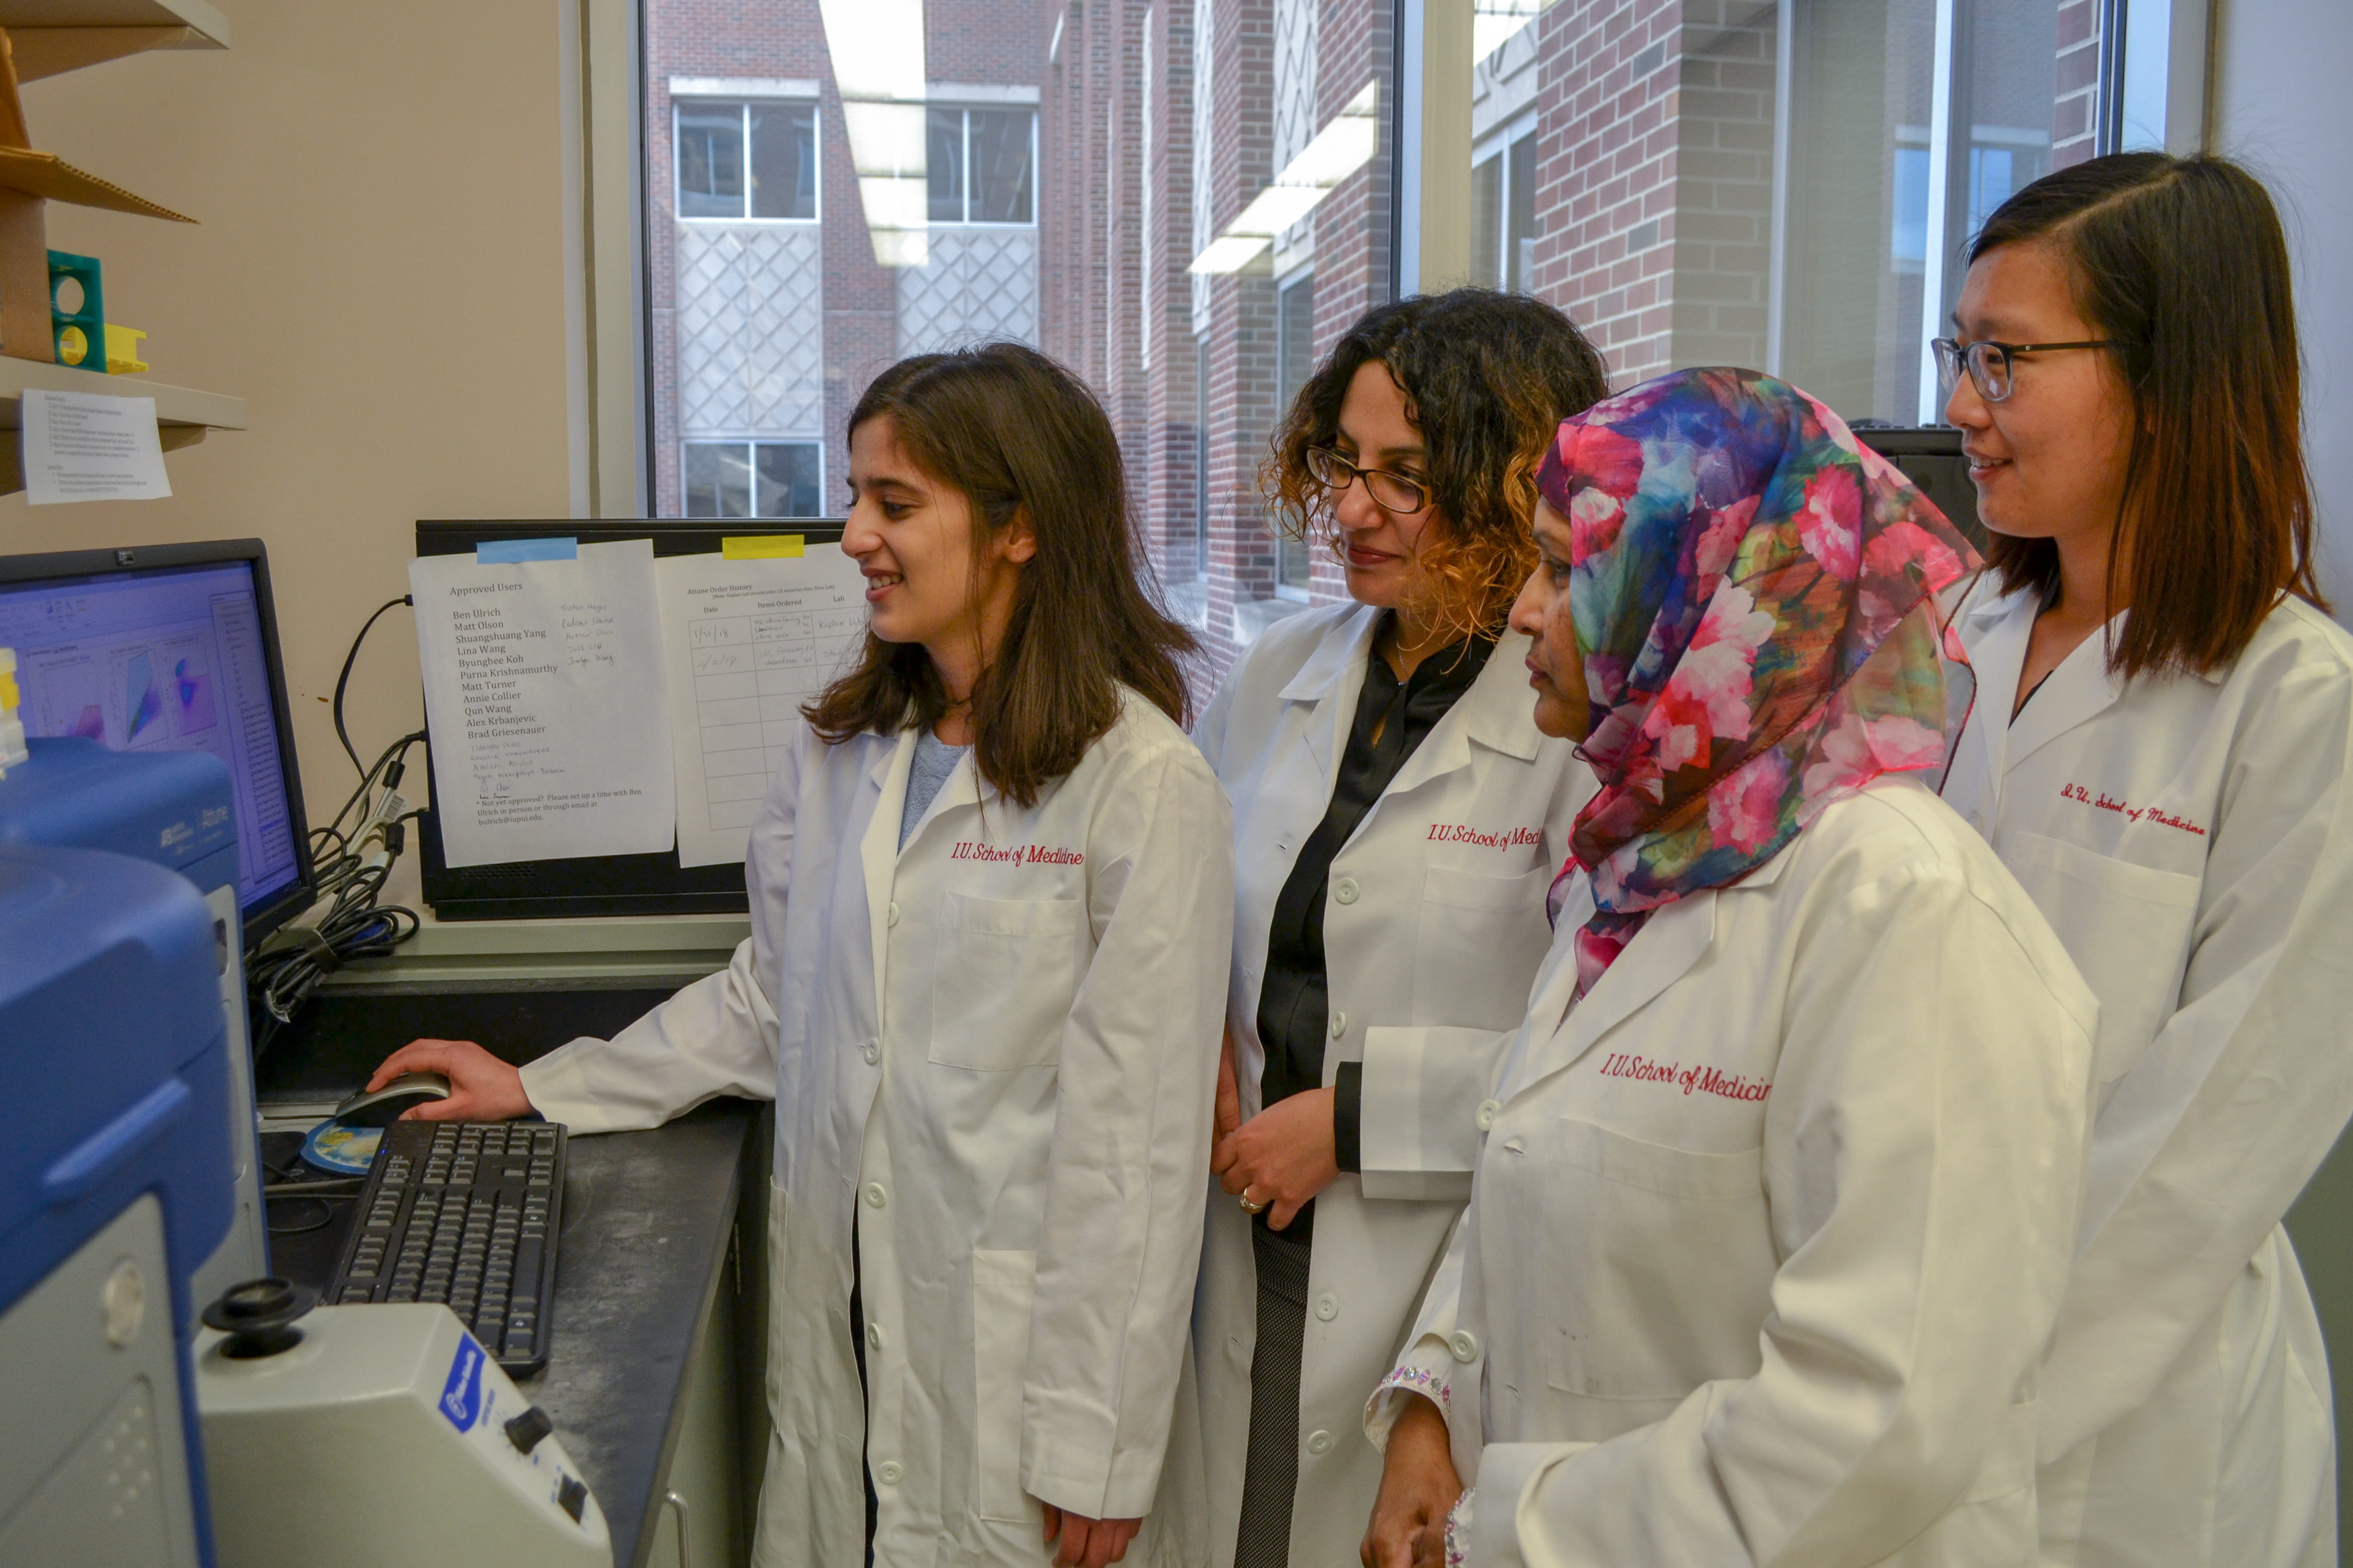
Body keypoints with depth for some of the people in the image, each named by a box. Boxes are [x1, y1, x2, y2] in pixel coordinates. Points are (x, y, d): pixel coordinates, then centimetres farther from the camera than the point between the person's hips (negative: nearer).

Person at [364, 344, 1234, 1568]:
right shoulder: (840, 749, 7)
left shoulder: (1144, 785, -15)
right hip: (835, 1327, 6)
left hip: (1016, 1343, -5)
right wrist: (541, 1091, 15)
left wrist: (1095, 1454, -13)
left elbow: (1138, 1137, -15)